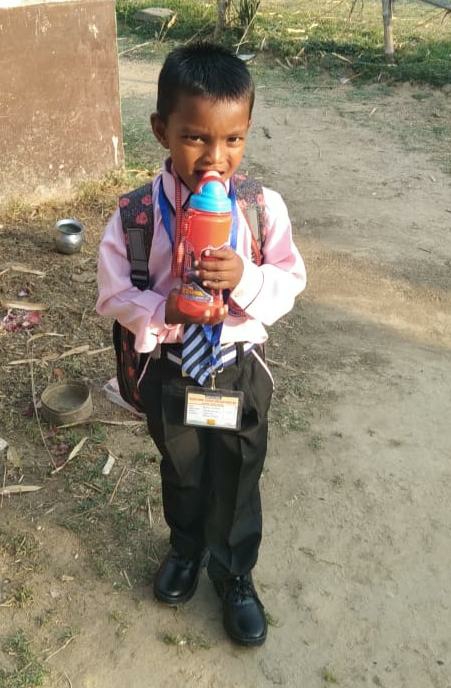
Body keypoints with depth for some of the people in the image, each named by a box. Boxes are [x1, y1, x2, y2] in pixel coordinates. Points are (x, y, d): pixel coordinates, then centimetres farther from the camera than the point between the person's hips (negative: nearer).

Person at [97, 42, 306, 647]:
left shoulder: (264, 208, -16)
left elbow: (291, 279, -9)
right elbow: (114, 294, -9)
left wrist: (245, 279, -30)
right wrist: (164, 312, -28)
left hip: (240, 370, 0)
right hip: (169, 374, 1)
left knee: (237, 482, 17)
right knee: (181, 472, 25)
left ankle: (233, 575, 47)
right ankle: (186, 547, 57)